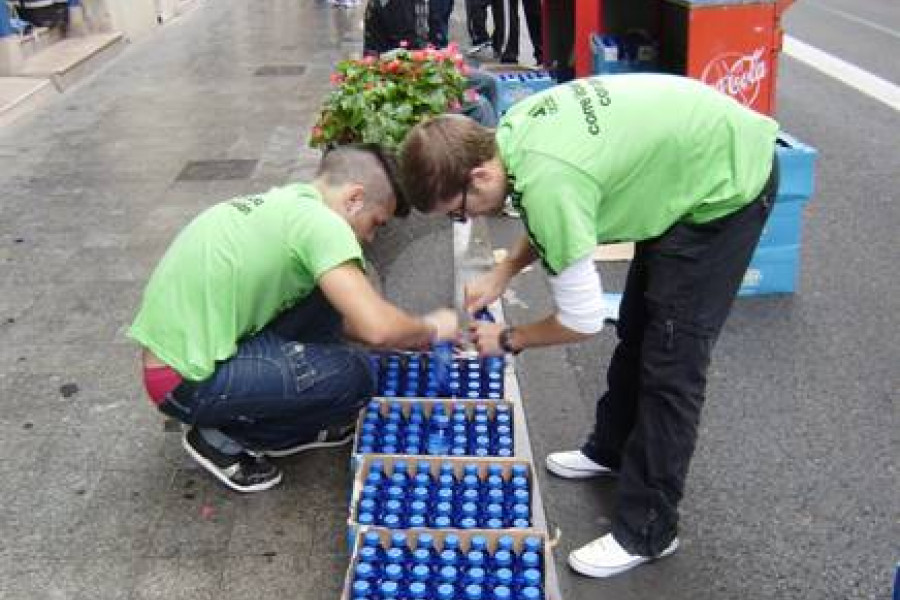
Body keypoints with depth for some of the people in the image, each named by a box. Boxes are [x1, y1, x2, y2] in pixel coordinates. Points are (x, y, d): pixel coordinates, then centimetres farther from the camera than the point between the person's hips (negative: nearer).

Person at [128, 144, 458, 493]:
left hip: (176, 344, 9)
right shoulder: (318, 220, -17)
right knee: (352, 374, -12)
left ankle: (305, 421, 18)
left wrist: (408, 339, 22)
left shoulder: (284, 203, 11)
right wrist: (430, 329, -4)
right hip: (186, 382, -9)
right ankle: (226, 438, 3)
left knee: (325, 299, 8)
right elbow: (376, 327, -25)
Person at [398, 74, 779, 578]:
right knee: (638, 328, 20)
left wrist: (507, 339, -8)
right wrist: (502, 274, 4)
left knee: (672, 362, -6)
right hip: (694, 152, 9)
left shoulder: (546, 183, -35)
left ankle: (647, 532, 7)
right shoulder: (512, 129, -9)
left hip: (730, 181, -9)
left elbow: (583, 320, -24)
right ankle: (613, 450, 40)